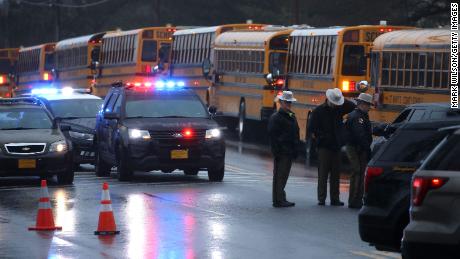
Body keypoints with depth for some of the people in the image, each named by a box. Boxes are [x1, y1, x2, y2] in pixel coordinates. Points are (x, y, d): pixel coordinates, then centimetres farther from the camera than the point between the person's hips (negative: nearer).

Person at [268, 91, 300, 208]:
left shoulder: (292, 117, 16)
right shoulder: (276, 117, -8)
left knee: (283, 176, 12)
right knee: (279, 176, -6)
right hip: (281, 152, -8)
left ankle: (280, 200, 17)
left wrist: (295, 150, 14)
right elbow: (272, 136, -13)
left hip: (289, 152, 8)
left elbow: (295, 134, 20)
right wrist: (276, 151, -18)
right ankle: (279, 200, -5)